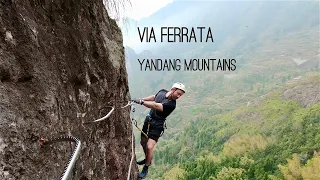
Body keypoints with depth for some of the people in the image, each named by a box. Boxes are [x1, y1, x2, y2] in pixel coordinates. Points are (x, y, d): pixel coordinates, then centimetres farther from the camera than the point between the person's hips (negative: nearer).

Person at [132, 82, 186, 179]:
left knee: (149, 147, -15)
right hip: (148, 120, 7)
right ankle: (147, 159, 43)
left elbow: (156, 106, -38)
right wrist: (141, 99, 13)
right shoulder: (162, 91, -4)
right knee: (143, 142, 18)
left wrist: (141, 102, -48)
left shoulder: (171, 104, -24)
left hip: (157, 126, -6)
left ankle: (146, 168, 6)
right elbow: (154, 97, 19)